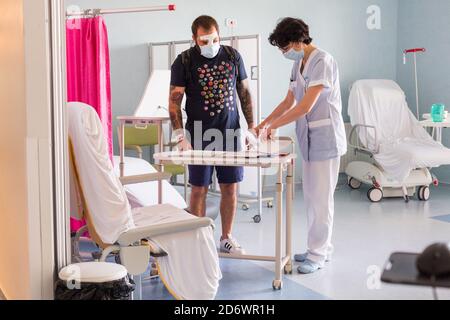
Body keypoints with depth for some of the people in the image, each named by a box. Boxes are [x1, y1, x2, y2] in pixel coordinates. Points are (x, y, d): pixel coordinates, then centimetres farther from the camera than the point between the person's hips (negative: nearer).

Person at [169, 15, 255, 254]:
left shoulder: (232, 56, 5)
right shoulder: (184, 61, -3)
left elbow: (244, 92, 12)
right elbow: (174, 101, -6)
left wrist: (251, 126, 7)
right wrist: (181, 136, -16)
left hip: (230, 133, 3)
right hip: (199, 136, -3)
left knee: (230, 187, 7)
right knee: (199, 189, 3)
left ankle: (226, 238, 21)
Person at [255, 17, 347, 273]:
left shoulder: (322, 61, -16)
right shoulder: (299, 64, 12)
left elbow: (305, 106, -22)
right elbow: (289, 101, 17)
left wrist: (272, 126, -16)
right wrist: (263, 124, 8)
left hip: (325, 139, -9)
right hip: (309, 140, 9)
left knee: (321, 198, -3)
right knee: (312, 197, 13)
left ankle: (317, 254, 6)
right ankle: (321, 248, 24)